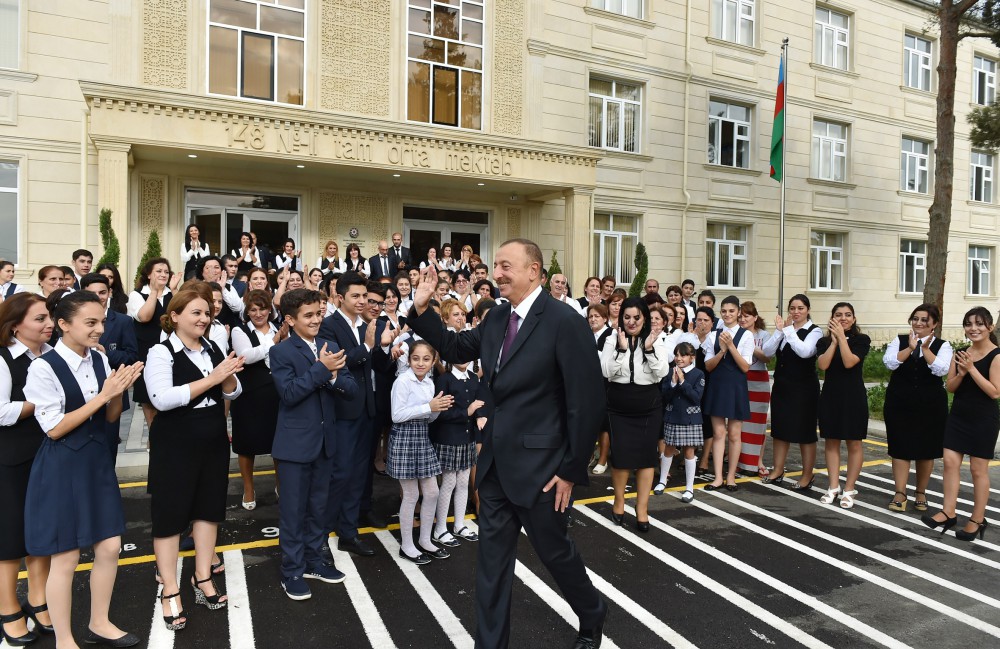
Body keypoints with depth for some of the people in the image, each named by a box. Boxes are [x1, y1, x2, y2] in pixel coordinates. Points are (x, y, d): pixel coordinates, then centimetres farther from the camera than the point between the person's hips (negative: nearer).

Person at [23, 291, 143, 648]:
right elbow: (54, 429, -16)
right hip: (61, 469, -6)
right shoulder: (44, 367, -16)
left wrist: (118, 391, -12)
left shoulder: (100, 360, 2)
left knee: (109, 548, 11)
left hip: (97, 462, 6)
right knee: (65, 559, 5)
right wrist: (102, 395, -20)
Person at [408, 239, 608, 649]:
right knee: (491, 556, 14)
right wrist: (422, 310, 1)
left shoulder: (564, 322, -18)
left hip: (539, 464, -6)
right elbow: (455, 349, 16)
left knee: (553, 549, 15)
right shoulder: (498, 316, 3)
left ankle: (593, 616, 44)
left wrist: (572, 470, -13)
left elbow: (588, 401, -16)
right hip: (496, 461, 6)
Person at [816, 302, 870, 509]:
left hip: (853, 396, -3)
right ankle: (833, 487, 17)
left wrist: (842, 337, -17)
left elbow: (849, 362, -18)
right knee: (832, 442, 8)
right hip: (830, 395, 3)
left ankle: (849, 489, 13)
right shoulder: (824, 341, 5)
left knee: (854, 443, 4)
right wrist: (834, 340, -13)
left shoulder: (861, 340, -2)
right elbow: (822, 365, -12)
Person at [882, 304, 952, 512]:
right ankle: (900, 494, 7)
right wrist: (910, 348, -18)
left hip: (930, 405, 0)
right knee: (900, 447, 0)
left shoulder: (942, 346, 1)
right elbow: (889, 362, -12)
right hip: (899, 403, 0)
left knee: (926, 449, 8)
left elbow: (941, 369, -16)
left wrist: (925, 348, -19)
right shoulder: (899, 341, 3)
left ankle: (920, 493, 24)